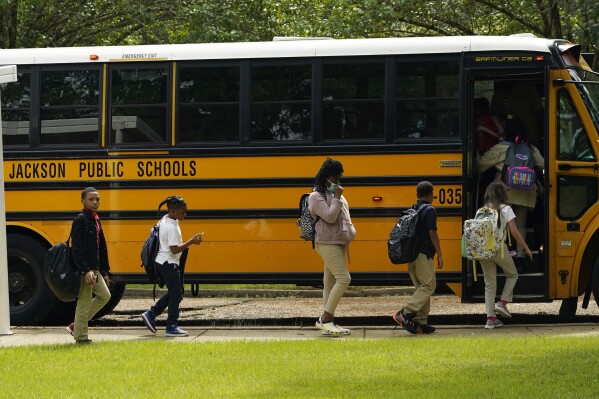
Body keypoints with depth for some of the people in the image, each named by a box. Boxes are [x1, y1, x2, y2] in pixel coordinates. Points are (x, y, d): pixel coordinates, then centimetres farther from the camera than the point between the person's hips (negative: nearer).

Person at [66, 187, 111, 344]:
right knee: (84, 301, -3)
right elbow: (77, 248, -19)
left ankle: (76, 326, 19)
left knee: (104, 296, 14)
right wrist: (85, 271, -26)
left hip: (94, 269, 9)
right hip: (84, 269, -9)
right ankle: (81, 337, 7)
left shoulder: (96, 220, 15)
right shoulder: (80, 220, -12)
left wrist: (104, 271, 19)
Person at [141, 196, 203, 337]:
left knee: (173, 293, 18)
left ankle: (151, 314, 17)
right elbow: (174, 249, -24)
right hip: (168, 264, -10)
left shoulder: (164, 220, 8)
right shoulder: (172, 227, -22)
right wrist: (191, 242, -22)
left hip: (161, 262, 10)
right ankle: (172, 327, 3)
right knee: (176, 294, -1)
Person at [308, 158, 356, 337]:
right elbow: (330, 217, -21)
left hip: (339, 242, 9)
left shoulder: (337, 195, 17)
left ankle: (328, 323, 10)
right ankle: (325, 319, -13)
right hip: (327, 243, -9)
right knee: (343, 278, -16)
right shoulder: (317, 196, -10)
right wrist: (337, 198, -14)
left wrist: (350, 234, 13)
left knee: (330, 282, 9)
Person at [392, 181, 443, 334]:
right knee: (429, 285, -6)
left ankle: (421, 323, 6)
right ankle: (406, 313, -19)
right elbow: (432, 234, -14)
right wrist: (439, 254, -9)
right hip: (424, 255, -8)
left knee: (421, 287, 11)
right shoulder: (429, 210, -9)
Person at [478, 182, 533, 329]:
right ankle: (502, 303, 4)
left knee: (489, 284, 10)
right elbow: (514, 232, -6)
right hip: (499, 248, -4)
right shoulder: (505, 209, -2)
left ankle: (490, 318, 6)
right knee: (512, 274, 20)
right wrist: (526, 248, 4)